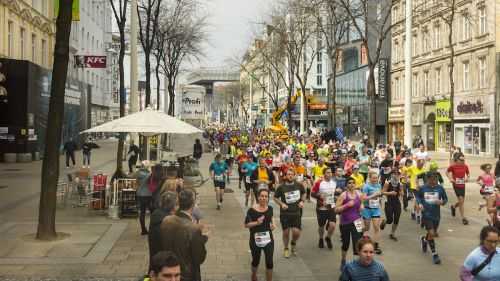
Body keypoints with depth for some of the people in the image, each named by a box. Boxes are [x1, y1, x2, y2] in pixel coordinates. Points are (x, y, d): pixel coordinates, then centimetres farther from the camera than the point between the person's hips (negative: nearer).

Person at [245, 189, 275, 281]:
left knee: (269, 262, -3)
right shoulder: (252, 210, -15)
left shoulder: (270, 208, -2)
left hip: (268, 238, 2)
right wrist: (256, 222, -25)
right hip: (256, 239, -2)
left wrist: (273, 224, -1)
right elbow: (246, 224, -10)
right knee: (256, 261, 17)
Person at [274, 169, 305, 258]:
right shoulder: (281, 187, -7)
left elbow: (304, 193, 17)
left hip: (296, 213, 1)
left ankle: (293, 243, 26)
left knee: (296, 232, -8)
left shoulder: (299, 185, -2)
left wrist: (302, 201, 1)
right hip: (285, 213, -1)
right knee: (286, 232, 7)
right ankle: (286, 249, 29)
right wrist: (281, 204, -12)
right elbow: (275, 198, 4)